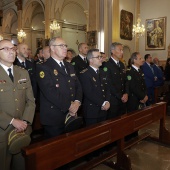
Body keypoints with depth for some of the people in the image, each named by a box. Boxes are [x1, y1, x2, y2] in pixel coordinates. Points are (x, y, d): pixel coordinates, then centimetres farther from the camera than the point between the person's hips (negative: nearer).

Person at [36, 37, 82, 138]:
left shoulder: (70, 67, 16)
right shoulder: (43, 67, -9)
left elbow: (78, 86, 10)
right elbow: (49, 92, -20)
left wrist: (77, 102, -8)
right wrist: (69, 106, -17)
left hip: (72, 115, 7)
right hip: (54, 117, -6)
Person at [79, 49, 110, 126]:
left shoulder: (102, 73, 15)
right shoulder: (84, 74, -11)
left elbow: (107, 89, 11)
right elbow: (89, 93, -19)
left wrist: (107, 102, -6)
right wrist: (103, 103, -15)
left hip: (103, 110, 7)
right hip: (91, 111, -7)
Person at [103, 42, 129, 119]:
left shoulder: (122, 65, 14)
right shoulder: (107, 65, -13)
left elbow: (125, 81, 15)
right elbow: (109, 84, -17)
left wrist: (126, 94, 0)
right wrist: (120, 96, -11)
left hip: (123, 99, 8)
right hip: (113, 99, -7)